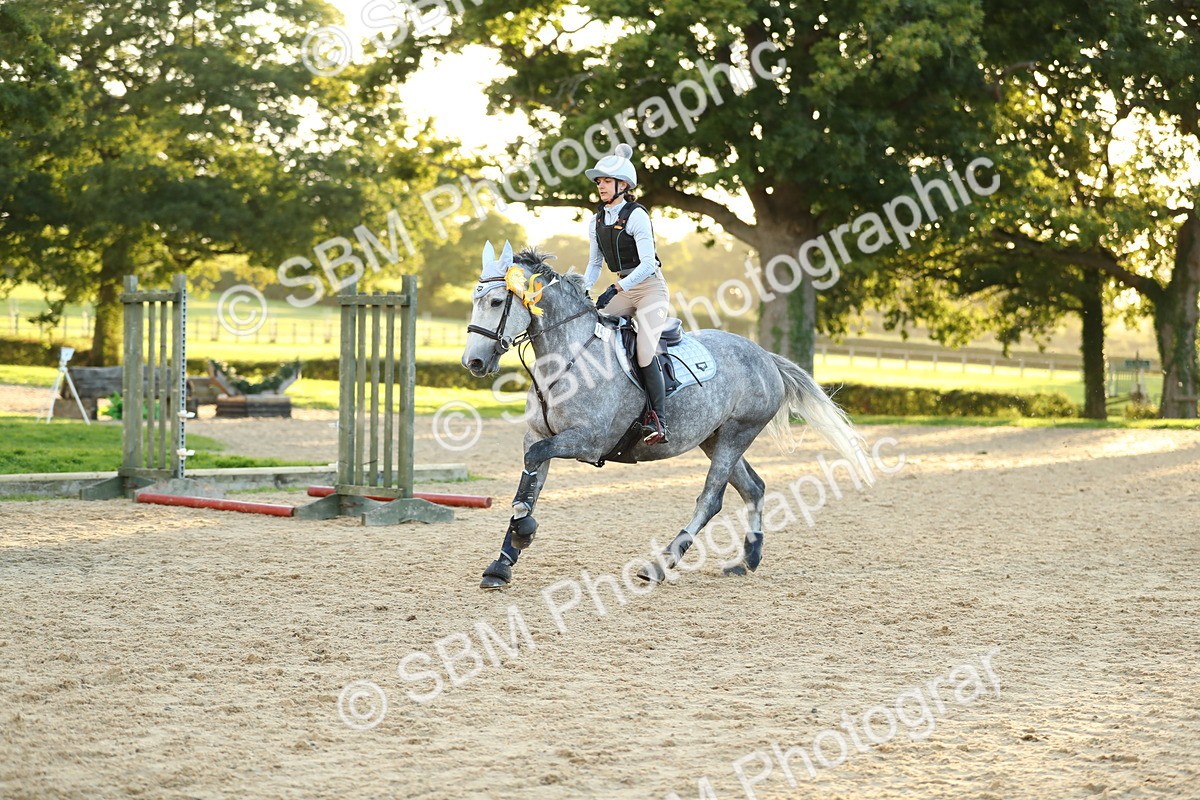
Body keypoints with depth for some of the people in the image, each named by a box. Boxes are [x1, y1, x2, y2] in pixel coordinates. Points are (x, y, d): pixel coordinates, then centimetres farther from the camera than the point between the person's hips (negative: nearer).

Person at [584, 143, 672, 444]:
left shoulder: (636, 216, -15)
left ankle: (658, 419, -16)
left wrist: (615, 289, -30)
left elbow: (647, 264, -22)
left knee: (645, 352, -21)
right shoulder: (596, 221, 6)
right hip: (622, 289, 7)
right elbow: (594, 263, 15)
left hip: (650, 287, -7)